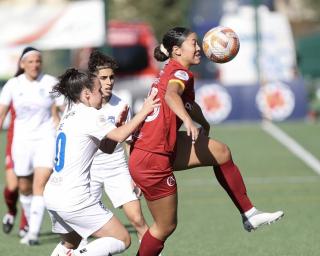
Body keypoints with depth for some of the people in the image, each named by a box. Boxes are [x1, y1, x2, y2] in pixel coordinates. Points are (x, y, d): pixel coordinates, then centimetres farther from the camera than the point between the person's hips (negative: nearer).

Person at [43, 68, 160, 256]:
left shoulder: (70, 114, 17)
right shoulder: (88, 115, -10)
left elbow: (107, 147, 18)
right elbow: (120, 136, -20)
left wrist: (119, 122, 5)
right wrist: (144, 112, -12)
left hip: (52, 196, 9)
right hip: (74, 197, -9)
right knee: (122, 239, -5)